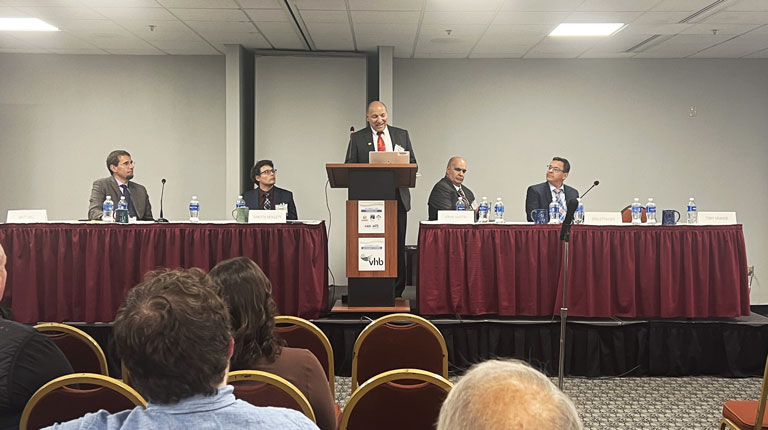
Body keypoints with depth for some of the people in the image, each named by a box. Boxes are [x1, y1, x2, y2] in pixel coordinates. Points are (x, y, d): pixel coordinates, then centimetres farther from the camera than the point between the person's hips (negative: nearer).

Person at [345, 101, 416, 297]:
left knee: (397, 247, 4)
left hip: (397, 198, 2)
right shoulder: (357, 138, 7)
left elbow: (412, 164, 12)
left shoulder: (402, 135, 12)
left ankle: (396, 292, 11)